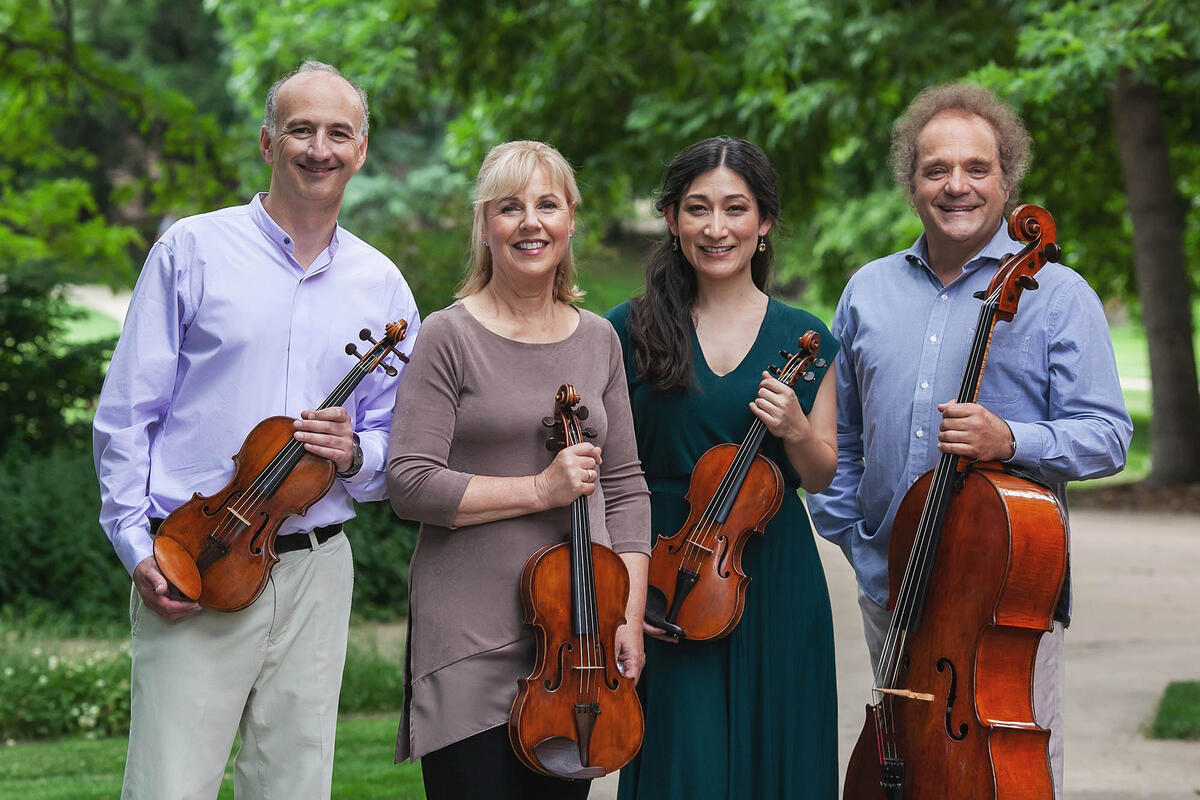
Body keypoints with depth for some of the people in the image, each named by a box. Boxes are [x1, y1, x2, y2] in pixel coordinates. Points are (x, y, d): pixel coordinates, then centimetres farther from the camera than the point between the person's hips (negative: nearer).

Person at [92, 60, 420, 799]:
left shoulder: (382, 287, 12)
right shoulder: (193, 251, 1)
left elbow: (401, 446, 15)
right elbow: (127, 414, 0)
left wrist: (355, 455, -8)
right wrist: (137, 545, -9)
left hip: (316, 573, 4)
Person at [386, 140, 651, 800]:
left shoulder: (597, 341, 11)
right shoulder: (451, 338, -4)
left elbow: (625, 486, 12)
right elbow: (410, 484, -11)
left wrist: (630, 616, 2)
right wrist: (540, 489, -15)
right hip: (472, 640, -4)